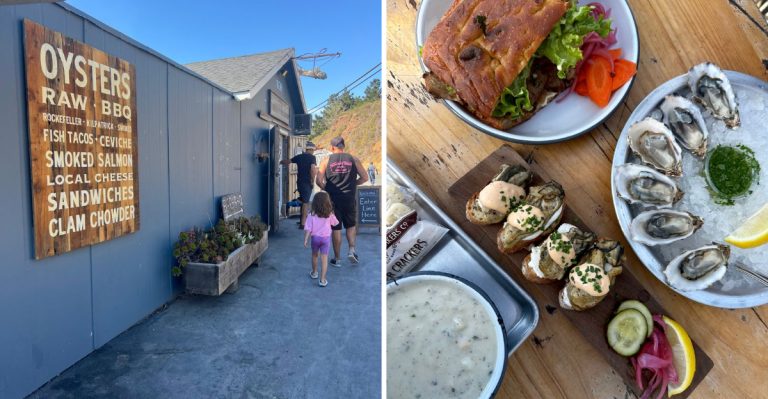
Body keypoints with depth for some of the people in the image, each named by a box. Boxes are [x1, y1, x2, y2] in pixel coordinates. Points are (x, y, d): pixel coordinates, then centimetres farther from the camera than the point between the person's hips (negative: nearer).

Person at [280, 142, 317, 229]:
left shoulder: (299, 156, 10)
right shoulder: (312, 157, -7)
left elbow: (288, 161, 19)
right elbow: (313, 169, -20)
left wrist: (281, 162, 39)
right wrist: (312, 181, -11)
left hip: (299, 181, 6)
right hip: (307, 182, -6)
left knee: (303, 201, 20)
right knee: (306, 202, -4)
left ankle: (303, 220, 28)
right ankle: (303, 223, -7)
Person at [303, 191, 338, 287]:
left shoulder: (311, 215, -11)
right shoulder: (330, 215, -7)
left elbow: (308, 229, -11)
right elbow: (335, 223, 11)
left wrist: (305, 240, -3)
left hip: (315, 237, 1)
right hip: (326, 238, -1)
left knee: (315, 256, 23)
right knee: (324, 258, 1)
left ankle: (314, 272, 44)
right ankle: (322, 279, -2)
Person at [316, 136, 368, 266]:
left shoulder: (326, 161, 0)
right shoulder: (353, 160, 3)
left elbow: (319, 181, -8)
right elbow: (364, 177, 1)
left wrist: (325, 188, 11)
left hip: (333, 199, 0)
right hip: (349, 199, 0)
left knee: (336, 229, 8)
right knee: (351, 225, 19)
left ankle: (337, 259, 15)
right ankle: (352, 250, 3)